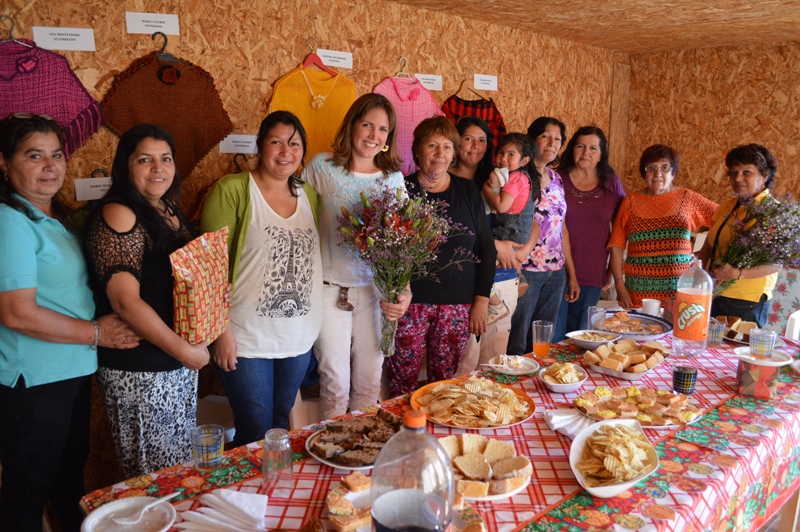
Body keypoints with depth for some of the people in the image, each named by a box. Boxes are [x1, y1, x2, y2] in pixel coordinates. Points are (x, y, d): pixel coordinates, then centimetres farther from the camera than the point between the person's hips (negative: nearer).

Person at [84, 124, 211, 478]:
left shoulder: (170, 210, 9)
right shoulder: (117, 216, -16)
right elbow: (125, 300, -22)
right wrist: (183, 350, -17)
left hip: (181, 363, 8)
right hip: (140, 372, -8)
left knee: (184, 464, 19)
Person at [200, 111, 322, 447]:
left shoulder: (309, 196, 8)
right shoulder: (232, 190, -9)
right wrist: (221, 330, -14)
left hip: (298, 340, 5)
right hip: (246, 340, -5)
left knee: (281, 426, 19)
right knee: (255, 435, 4)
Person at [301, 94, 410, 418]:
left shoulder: (394, 178, 5)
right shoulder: (321, 167, -3)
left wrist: (403, 290, -12)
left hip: (375, 290, 3)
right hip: (330, 289, -3)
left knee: (370, 381, 14)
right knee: (335, 382, 5)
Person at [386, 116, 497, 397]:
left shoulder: (467, 192, 9)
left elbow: (486, 248, 10)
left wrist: (481, 300, 4)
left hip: (458, 306, 2)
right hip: (411, 302, -2)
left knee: (446, 381, 6)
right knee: (402, 381, 2)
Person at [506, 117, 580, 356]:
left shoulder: (556, 179, 13)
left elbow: (561, 227, 16)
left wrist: (571, 274, 17)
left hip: (556, 273, 7)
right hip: (526, 271, -6)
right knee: (516, 344, -1)